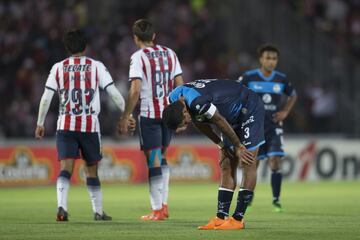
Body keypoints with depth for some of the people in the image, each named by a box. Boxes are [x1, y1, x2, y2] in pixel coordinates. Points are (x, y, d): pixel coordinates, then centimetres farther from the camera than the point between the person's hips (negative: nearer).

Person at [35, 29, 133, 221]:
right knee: (91, 169, 12)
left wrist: (40, 123, 10)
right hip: (90, 126, 0)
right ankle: (98, 211, 20)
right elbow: (114, 93, 0)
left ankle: (61, 206, -27)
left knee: (66, 167, -7)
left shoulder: (58, 68, 5)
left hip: (65, 126, 0)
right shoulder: (96, 66, 3)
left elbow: (46, 98, 2)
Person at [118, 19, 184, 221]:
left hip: (149, 114, -5)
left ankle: (157, 210, 0)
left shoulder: (139, 57, -8)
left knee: (154, 161, -2)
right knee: (162, 157, 20)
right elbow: (180, 85, 10)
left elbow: (135, 90, -14)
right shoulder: (170, 54, 9)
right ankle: (164, 204, 17)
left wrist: (125, 117, -9)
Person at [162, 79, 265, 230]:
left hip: (249, 109, -9)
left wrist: (238, 146, -11)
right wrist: (222, 145, 3)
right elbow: (201, 124, 5)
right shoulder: (174, 99, -9)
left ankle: (237, 219, -13)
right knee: (226, 165, 3)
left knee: (247, 163, -11)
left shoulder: (197, 102, -38)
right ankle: (221, 218, 1)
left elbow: (221, 123, -25)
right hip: (233, 117, 9)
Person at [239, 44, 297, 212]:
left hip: (274, 127, 1)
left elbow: (292, 95, 19)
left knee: (275, 162, -13)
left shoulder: (281, 79, 0)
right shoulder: (249, 78, -6)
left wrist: (285, 112, 5)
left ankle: (276, 199, -3)